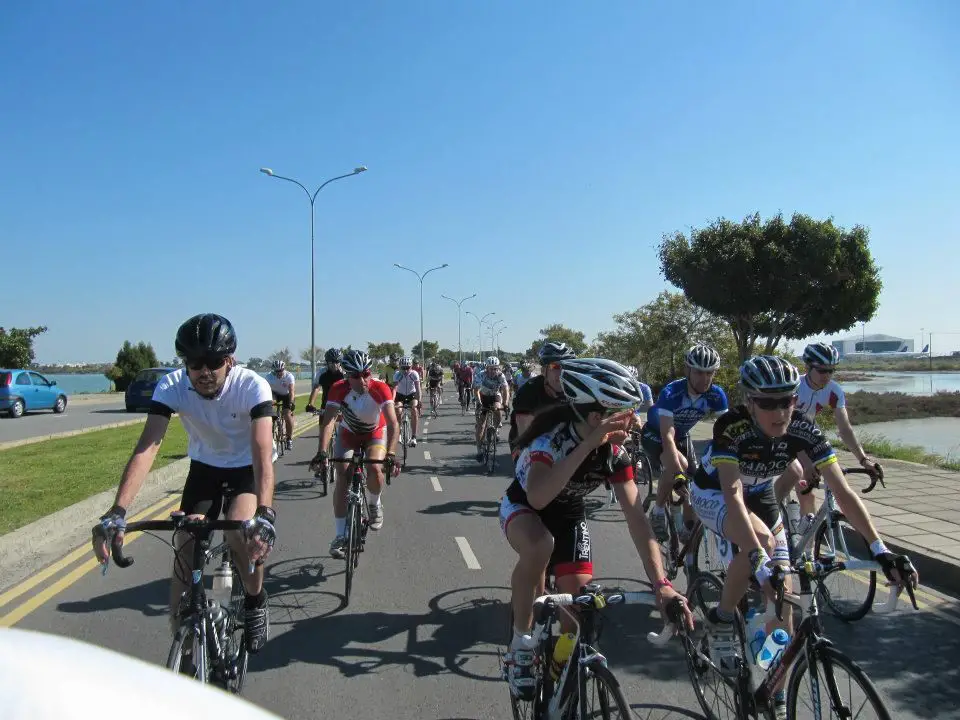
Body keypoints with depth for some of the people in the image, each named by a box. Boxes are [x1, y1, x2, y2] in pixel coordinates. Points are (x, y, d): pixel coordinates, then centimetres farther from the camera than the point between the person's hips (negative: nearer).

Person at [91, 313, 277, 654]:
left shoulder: (253, 386, -32)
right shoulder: (171, 386, -25)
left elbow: (263, 452, -42)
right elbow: (147, 447, -34)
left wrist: (265, 514, -57)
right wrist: (117, 512, -47)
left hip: (247, 469, -3)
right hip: (204, 467, 3)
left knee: (241, 530, -27)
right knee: (185, 548, -9)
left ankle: (256, 602, 2)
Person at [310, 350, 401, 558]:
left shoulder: (380, 389, -32)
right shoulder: (339, 390, -27)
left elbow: (393, 423, -39)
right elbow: (328, 421, -32)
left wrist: (391, 455, -51)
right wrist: (322, 452, -46)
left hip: (375, 433, -1)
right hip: (348, 434, 1)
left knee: (375, 469, -28)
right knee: (342, 479, -13)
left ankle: (374, 505, 5)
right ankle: (340, 535, -3)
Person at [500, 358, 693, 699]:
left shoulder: (616, 452, -22)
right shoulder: (551, 437, -36)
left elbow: (637, 518, -25)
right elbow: (537, 498, -53)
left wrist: (661, 583, -37)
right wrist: (589, 444, -56)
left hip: (569, 516, 5)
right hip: (522, 507, -4)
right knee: (540, 545, -38)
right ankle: (521, 645, -17)